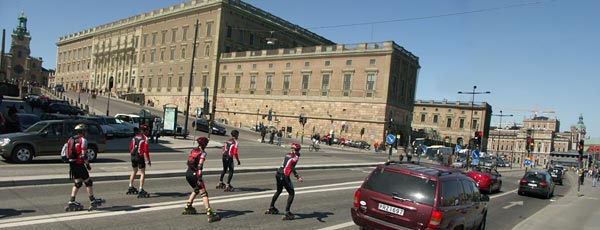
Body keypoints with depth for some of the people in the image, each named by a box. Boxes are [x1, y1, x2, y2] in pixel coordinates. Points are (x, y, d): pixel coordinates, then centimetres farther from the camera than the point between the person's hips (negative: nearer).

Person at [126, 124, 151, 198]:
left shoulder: (135, 137, 8)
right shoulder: (145, 138, -11)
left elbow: (130, 147, 12)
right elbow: (146, 150, -15)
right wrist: (148, 160, -9)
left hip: (133, 156, 7)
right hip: (140, 157, -7)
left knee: (134, 171, 25)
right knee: (142, 173, 1)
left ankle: (130, 187, 37)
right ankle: (140, 191, -4)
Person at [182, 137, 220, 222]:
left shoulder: (193, 151, 14)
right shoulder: (203, 153, -7)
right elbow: (200, 165, -18)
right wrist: (199, 178, -24)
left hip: (188, 173, 8)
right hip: (195, 174, -8)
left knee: (196, 190, 29)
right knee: (203, 193, -9)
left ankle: (188, 207, 35)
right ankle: (209, 214, -17)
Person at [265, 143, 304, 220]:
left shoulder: (288, 154, 16)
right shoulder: (296, 156, -4)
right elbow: (292, 167, -19)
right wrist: (298, 177, -28)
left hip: (278, 174, 8)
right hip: (284, 176, -8)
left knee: (279, 191, 27)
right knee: (291, 193, 2)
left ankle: (271, 208, 40)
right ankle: (286, 213, -5)